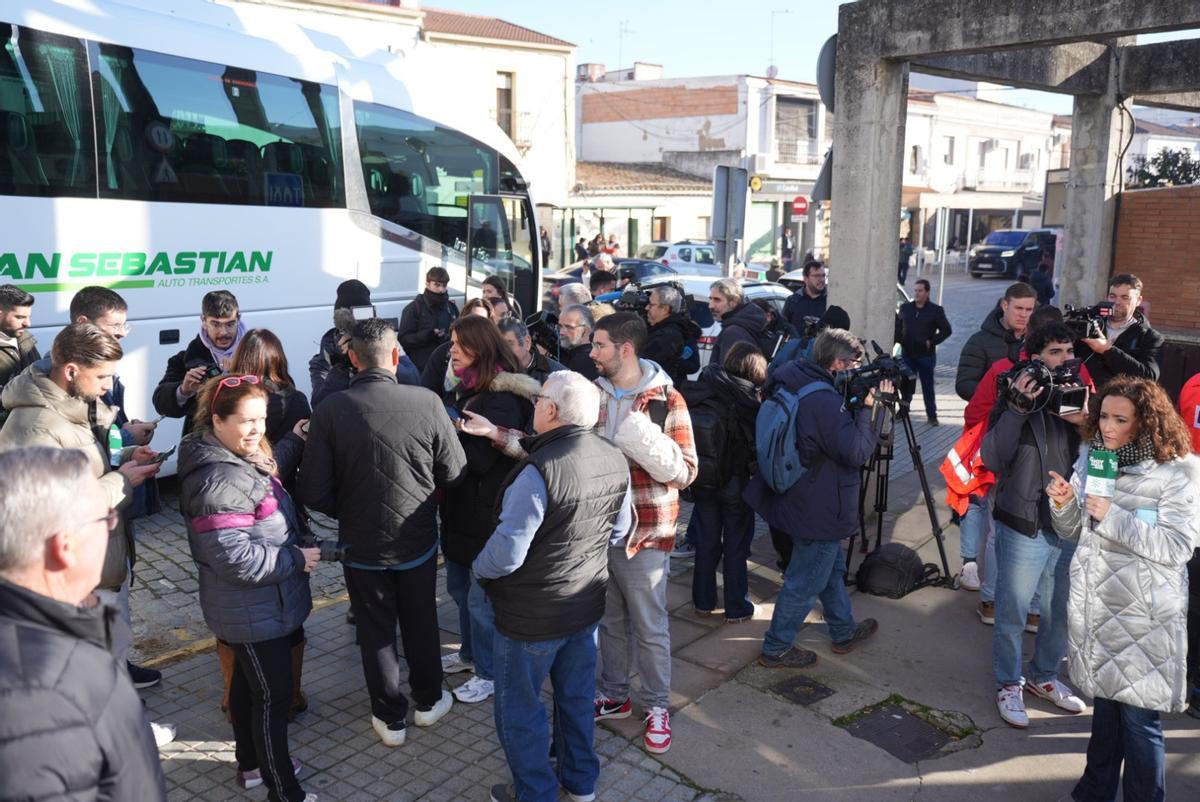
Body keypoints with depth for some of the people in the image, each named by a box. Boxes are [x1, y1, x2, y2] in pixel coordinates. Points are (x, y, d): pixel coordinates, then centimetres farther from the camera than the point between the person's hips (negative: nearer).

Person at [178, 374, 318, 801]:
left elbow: (264, 477, 27)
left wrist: (294, 443, 21)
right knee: (273, 697, 1)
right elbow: (234, 557, -32)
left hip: (252, 606, 10)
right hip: (254, 612, -10)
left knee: (248, 683, 24)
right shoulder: (220, 481, -28)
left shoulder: (241, 457, 3)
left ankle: (252, 763, 42)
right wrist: (296, 559, -22)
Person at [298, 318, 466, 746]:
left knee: (376, 631, 17)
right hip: (418, 540, 1)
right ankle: (428, 701, 39)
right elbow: (454, 474, -9)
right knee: (421, 623, 21)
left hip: (361, 544, 0)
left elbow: (314, 492, -13)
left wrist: (346, 513, 7)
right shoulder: (427, 403, -18)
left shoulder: (330, 411, -17)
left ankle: (390, 718, 30)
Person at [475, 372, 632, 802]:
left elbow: (505, 555, -26)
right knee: (576, 696, 24)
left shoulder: (539, 471, -30)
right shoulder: (615, 459, -7)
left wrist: (477, 566, -6)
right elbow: (620, 528, 8)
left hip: (532, 617, -7)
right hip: (588, 605, 7)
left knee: (519, 710, 14)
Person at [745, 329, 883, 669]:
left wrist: (858, 405, 2)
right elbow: (857, 452, -25)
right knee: (805, 582, 6)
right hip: (820, 511, -10)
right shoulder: (827, 402, -29)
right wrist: (866, 408, -16)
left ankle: (844, 632, 44)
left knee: (832, 568, 27)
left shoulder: (792, 384, 1)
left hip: (801, 499, 10)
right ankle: (776, 649, 20)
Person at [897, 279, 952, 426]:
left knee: (928, 386, 3)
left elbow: (946, 330, -1)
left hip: (926, 355, -3)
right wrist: (900, 340, 3)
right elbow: (897, 325, 18)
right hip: (907, 354, 3)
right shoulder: (905, 308, 7)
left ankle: (931, 415, 11)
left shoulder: (936, 310, -3)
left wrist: (932, 342, -9)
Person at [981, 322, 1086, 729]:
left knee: (1061, 611, 16)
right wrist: (1018, 409, -24)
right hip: (1024, 526, -4)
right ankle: (1008, 684, 23)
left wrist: (1084, 422, -18)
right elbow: (993, 458, -16)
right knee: (1012, 612, 5)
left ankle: (1044, 676, 37)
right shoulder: (1016, 398, -6)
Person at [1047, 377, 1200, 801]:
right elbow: (1074, 532, 11)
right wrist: (1063, 504, -9)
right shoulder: (1091, 458, 5)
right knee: (1104, 705, 19)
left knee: (1139, 717, 2)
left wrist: (1114, 518, -23)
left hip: (1142, 616, -5)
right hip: (1093, 603, 5)